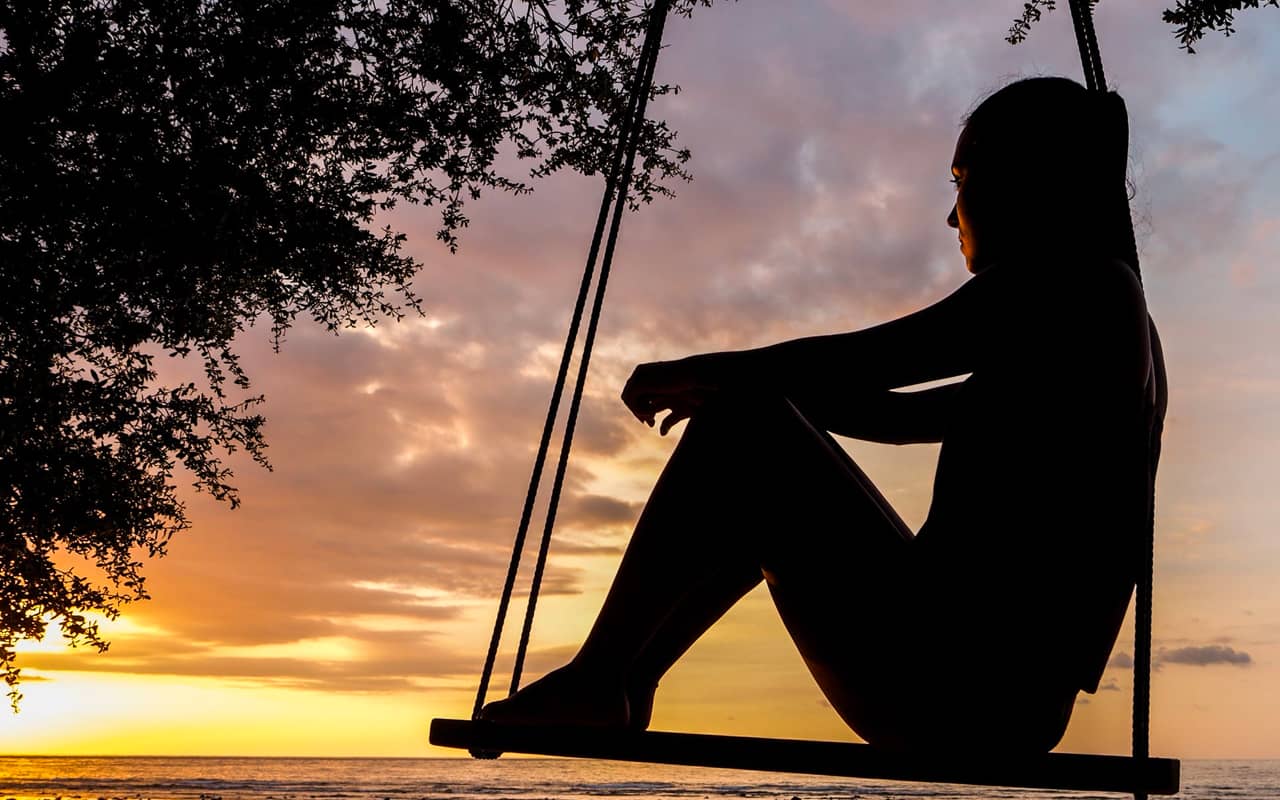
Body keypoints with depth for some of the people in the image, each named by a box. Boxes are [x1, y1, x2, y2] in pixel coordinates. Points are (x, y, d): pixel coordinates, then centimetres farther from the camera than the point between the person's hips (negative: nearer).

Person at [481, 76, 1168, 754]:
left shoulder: (1070, 277, -7)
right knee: (761, 500, 22)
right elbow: (900, 416, 24)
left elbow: (856, 361, -13)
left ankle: (591, 680, -2)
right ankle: (622, 688, 23)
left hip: (947, 686, -10)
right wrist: (722, 384, 21)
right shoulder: (1111, 314, 21)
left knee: (738, 424, -8)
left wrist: (690, 371, 2)